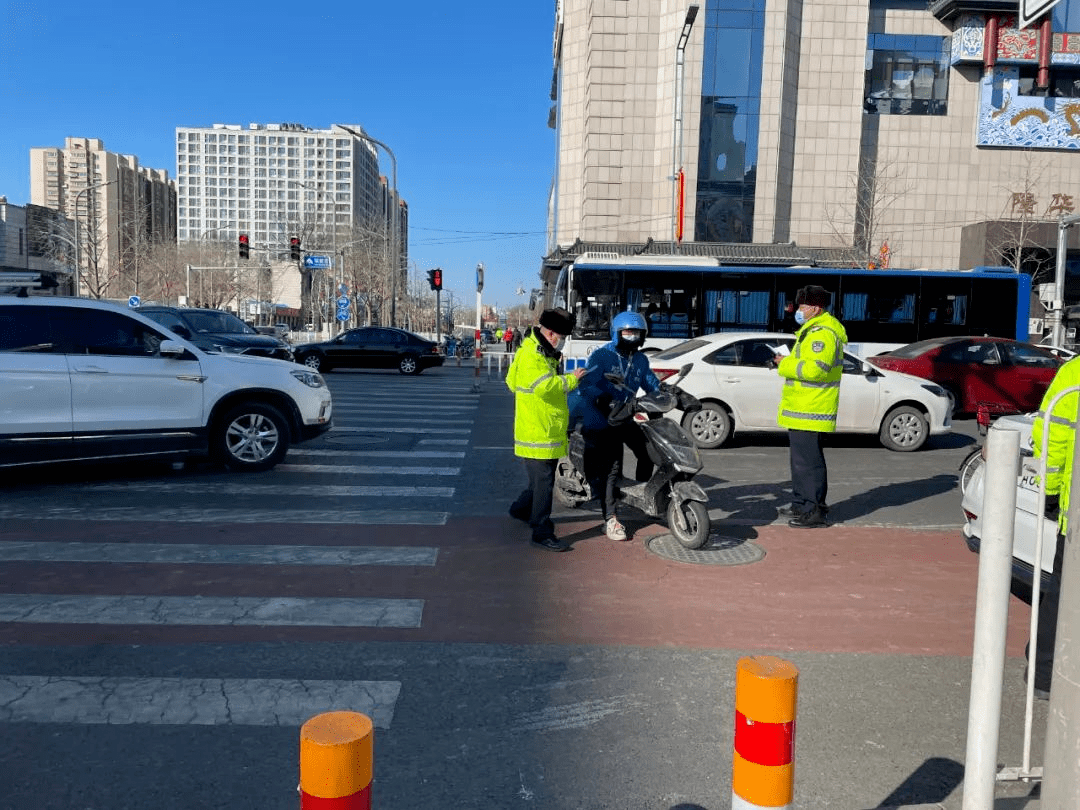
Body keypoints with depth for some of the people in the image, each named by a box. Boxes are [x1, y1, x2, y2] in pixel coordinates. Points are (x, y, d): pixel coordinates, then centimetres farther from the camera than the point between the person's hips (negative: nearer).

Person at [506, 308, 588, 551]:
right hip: (537, 435, -10)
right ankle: (542, 532, 2)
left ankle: (520, 509, 42)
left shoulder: (545, 355, 16)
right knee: (543, 483, -5)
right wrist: (571, 380, -20)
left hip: (550, 433, 10)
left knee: (543, 480, 22)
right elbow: (546, 386, -32)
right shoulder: (531, 357, -18)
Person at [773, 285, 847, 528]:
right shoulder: (813, 330, 20)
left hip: (809, 411, -12)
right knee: (801, 458, 19)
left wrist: (786, 365, -15)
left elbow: (816, 369, -27)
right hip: (802, 409, 12)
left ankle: (814, 511, -4)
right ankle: (802, 504, 29)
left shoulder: (822, 333, -17)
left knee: (808, 461, -9)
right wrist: (787, 363, 8)